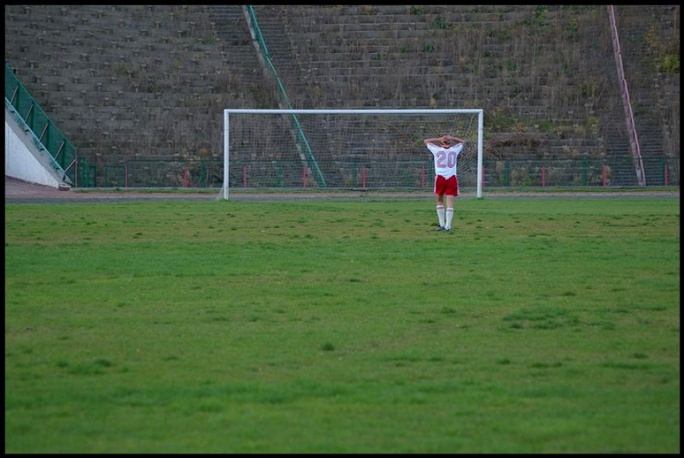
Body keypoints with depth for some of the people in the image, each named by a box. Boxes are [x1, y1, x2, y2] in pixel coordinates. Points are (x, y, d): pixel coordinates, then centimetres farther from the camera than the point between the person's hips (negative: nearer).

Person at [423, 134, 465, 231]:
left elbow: (426, 141, 20)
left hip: (440, 177, 0)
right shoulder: (455, 150, 9)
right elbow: (462, 142, 28)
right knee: (450, 203, -1)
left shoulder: (437, 150, 5)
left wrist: (439, 139, 11)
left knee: (440, 201, 14)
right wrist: (451, 138, 15)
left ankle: (442, 224, 10)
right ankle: (448, 226, -8)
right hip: (452, 178, 0)